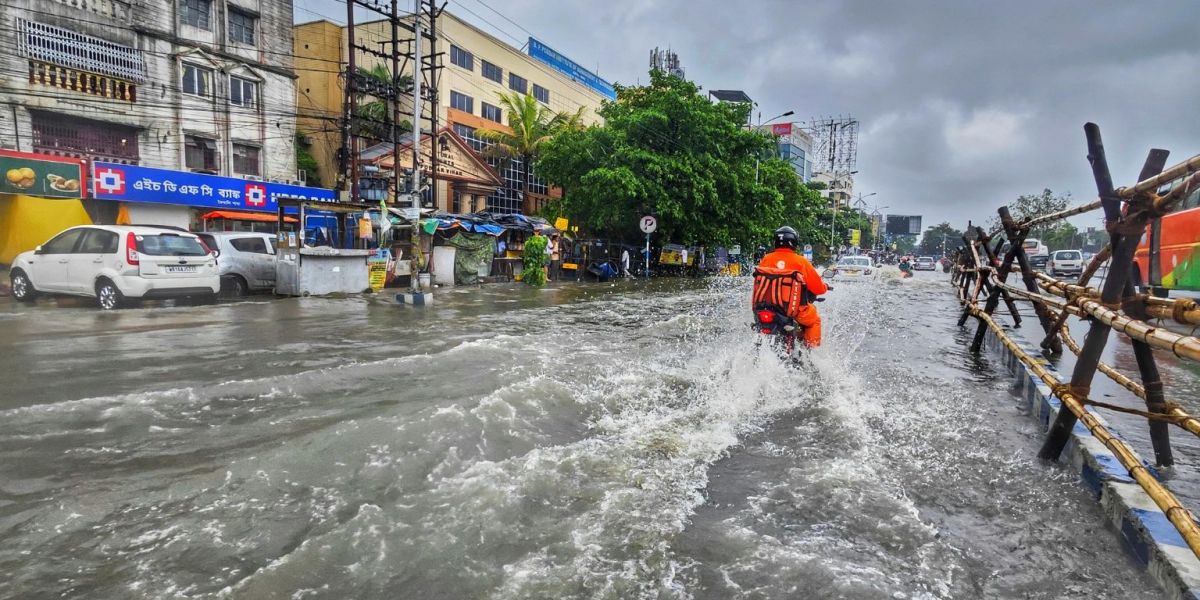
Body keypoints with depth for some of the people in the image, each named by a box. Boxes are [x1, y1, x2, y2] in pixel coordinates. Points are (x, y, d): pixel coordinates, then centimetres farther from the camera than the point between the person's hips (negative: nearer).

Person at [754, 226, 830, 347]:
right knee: (814, 321, 24)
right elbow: (818, 288, -4)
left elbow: (758, 284, 10)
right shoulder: (800, 261, -9)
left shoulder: (766, 259, -2)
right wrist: (825, 286, 19)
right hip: (793, 309, -3)